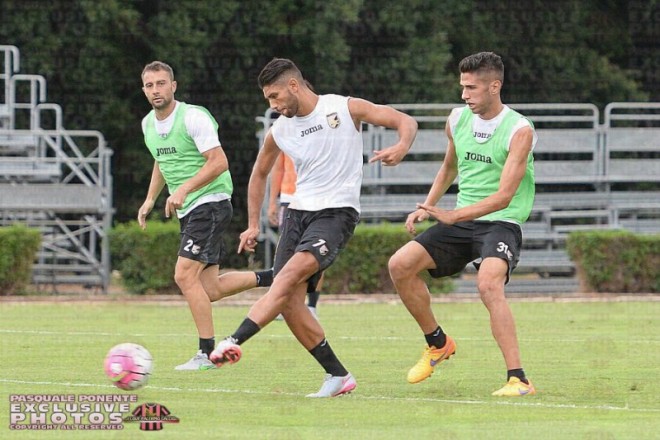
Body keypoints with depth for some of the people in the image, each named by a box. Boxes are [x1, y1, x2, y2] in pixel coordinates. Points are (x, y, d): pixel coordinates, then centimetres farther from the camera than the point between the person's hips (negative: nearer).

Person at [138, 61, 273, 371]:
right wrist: (150, 200, 19)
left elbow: (219, 162, -20)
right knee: (209, 290, 3)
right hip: (188, 212, 9)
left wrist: (183, 190, -27)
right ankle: (271, 279, 22)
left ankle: (207, 353, -11)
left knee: (185, 275, -18)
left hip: (210, 203, -9)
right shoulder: (148, 124, 12)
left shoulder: (192, 117, -14)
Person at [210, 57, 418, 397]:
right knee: (289, 301, -6)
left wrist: (400, 148, -27)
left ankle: (234, 342, -37)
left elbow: (405, 121, -5)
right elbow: (259, 174, 26)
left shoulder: (346, 109, -5)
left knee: (291, 274, -27)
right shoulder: (278, 132, 9)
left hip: (337, 212, -6)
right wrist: (253, 225, 20)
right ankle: (338, 376, 4)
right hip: (299, 212, 6)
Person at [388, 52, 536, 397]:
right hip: (459, 222, 7)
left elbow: (504, 196, -21)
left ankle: (518, 379, -31)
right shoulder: (457, 120, 6)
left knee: (488, 283, -33)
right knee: (400, 265, -9)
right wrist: (427, 207, 14)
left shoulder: (519, 131, -14)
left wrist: (452, 216, -29)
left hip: (501, 223, -7)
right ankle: (437, 343, 12)